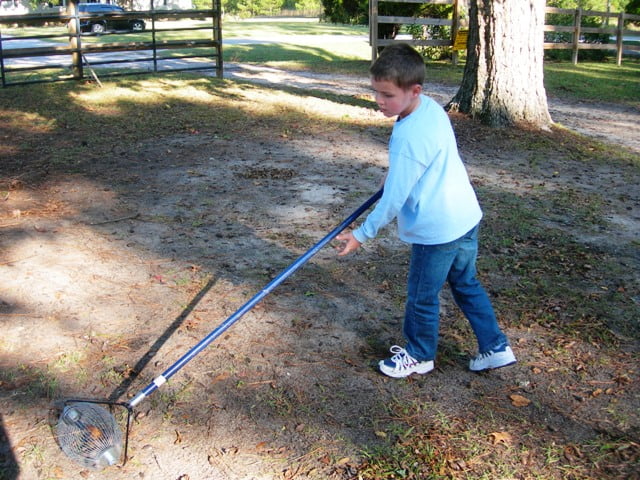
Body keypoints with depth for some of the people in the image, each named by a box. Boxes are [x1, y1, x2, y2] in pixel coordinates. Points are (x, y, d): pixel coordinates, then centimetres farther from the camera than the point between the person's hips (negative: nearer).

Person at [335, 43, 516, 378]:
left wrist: (361, 235, -12)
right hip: (465, 217, 9)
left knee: (422, 296, 11)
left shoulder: (408, 137, -26)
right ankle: (496, 347, 32)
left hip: (437, 230, -9)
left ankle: (419, 356, 32)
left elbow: (393, 199, -21)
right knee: (466, 284, 23)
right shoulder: (431, 107, 0)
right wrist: (396, 174, 23)